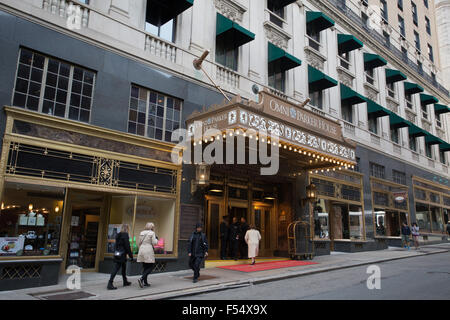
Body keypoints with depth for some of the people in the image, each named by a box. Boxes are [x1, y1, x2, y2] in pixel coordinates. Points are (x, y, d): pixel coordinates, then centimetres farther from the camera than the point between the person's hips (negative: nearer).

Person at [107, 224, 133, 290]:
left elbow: (116, 245, 15)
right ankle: (110, 283, -8)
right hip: (122, 255, -8)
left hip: (117, 254, 8)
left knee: (124, 268, 19)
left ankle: (125, 282, 30)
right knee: (116, 269, -5)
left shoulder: (118, 235, 10)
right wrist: (131, 256, -9)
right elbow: (127, 246, -14)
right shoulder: (125, 235, -13)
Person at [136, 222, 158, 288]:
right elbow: (154, 243, -8)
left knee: (145, 267, 13)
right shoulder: (152, 233, -5)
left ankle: (145, 282, 12)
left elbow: (139, 243, 15)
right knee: (151, 266, 0)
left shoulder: (142, 233, 12)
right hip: (148, 251, -7)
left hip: (141, 251, 7)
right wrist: (156, 239, 10)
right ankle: (141, 279, -17)